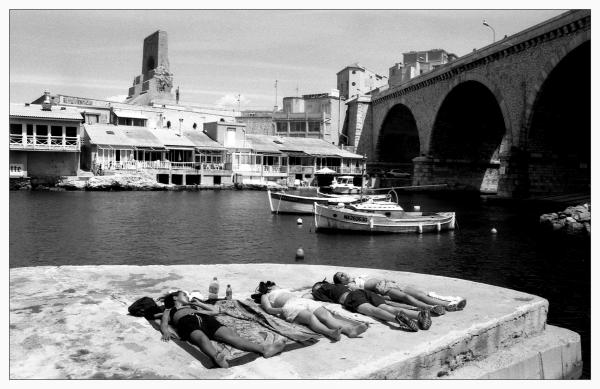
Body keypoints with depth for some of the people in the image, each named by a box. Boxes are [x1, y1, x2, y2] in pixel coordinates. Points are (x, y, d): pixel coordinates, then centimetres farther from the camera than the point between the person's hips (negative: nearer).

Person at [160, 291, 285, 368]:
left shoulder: (194, 306, 43)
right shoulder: (169, 311, 33)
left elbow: (215, 310, 38)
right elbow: (164, 323, 12)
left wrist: (199, 304, 37)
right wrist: (165, 332, -10)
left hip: (205, 319, 3)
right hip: (187, 322, -3)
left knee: (229, 334, -25)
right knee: (201, 337, -39)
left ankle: (263, 349, -50)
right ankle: (216, 357, -72)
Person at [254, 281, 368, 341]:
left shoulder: (285, 290, 44)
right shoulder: (265, 296, 28)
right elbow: (269, 309, 9)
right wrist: (281, 310, -11)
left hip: (304, 300, 5)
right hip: (290, 306, -5)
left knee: (326, 316, -26)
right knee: (310, 317, -38)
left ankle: (351, 329, -53)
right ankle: (330, 332, -68)